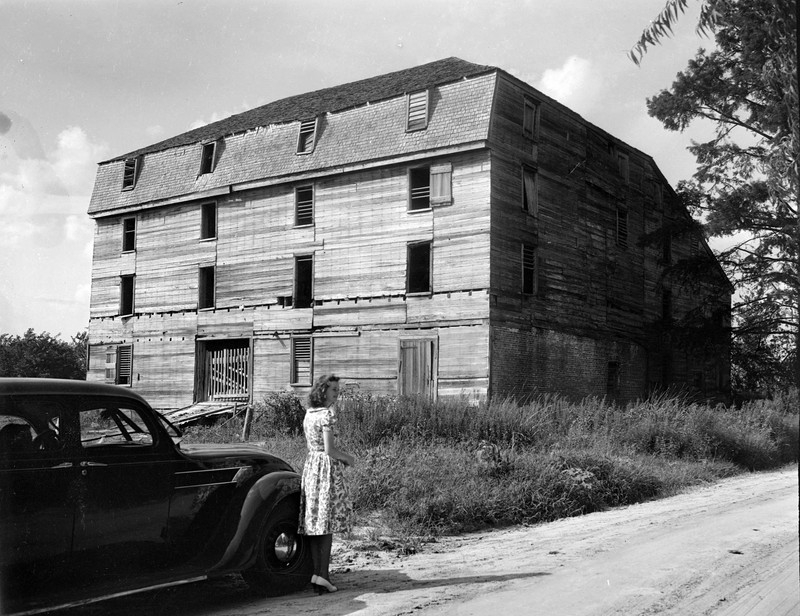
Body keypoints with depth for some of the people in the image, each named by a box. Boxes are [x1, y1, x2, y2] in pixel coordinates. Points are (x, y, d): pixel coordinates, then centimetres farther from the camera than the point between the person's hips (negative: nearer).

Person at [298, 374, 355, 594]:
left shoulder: (308, 414, 12)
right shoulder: (328, 414, -13)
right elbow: (330, 449, -17)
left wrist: (341, 457, 15)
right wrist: (348, 458, -1)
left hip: (310, 466, 8)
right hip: (328, 468, -8)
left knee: (314, 523, 7)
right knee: (327, 524, -5)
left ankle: (316, 573, 10)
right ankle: (323, 574, -8)